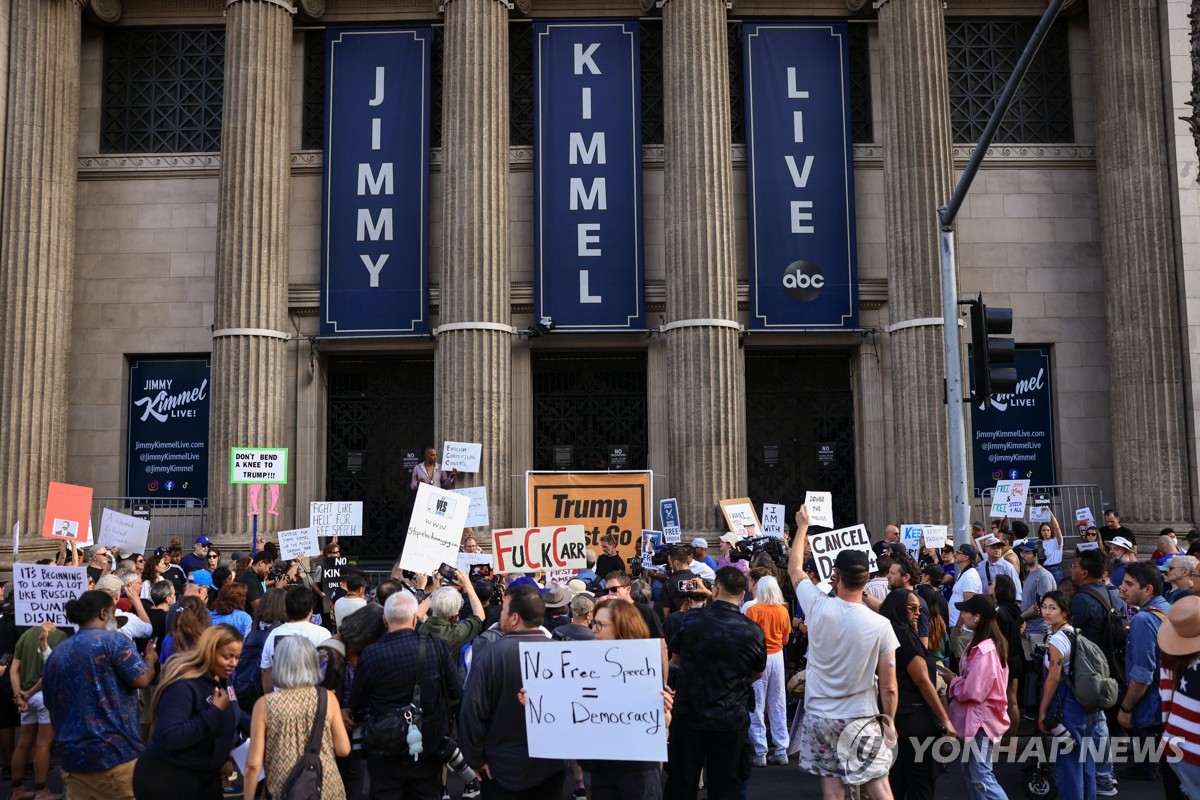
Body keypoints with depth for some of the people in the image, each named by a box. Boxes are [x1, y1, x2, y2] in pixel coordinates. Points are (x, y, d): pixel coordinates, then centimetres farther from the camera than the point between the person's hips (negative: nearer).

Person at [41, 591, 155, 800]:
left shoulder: (56, 654, 12)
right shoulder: (113, 640, -8)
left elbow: (52, 709, 18)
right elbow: (142, 680, -12)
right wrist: (150, 661, 9)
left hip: (73, 758, 6)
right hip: (116, 754, -6)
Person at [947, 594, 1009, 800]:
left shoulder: (984, 651, -24)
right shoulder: (980, 643, 7)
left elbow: (972, 691, -24)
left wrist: (952, 683, -8)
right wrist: (954, 679, -2)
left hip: (981, 719, -10)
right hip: (974, 718, 10)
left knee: (981, 777, -5)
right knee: (971, 772, 18)